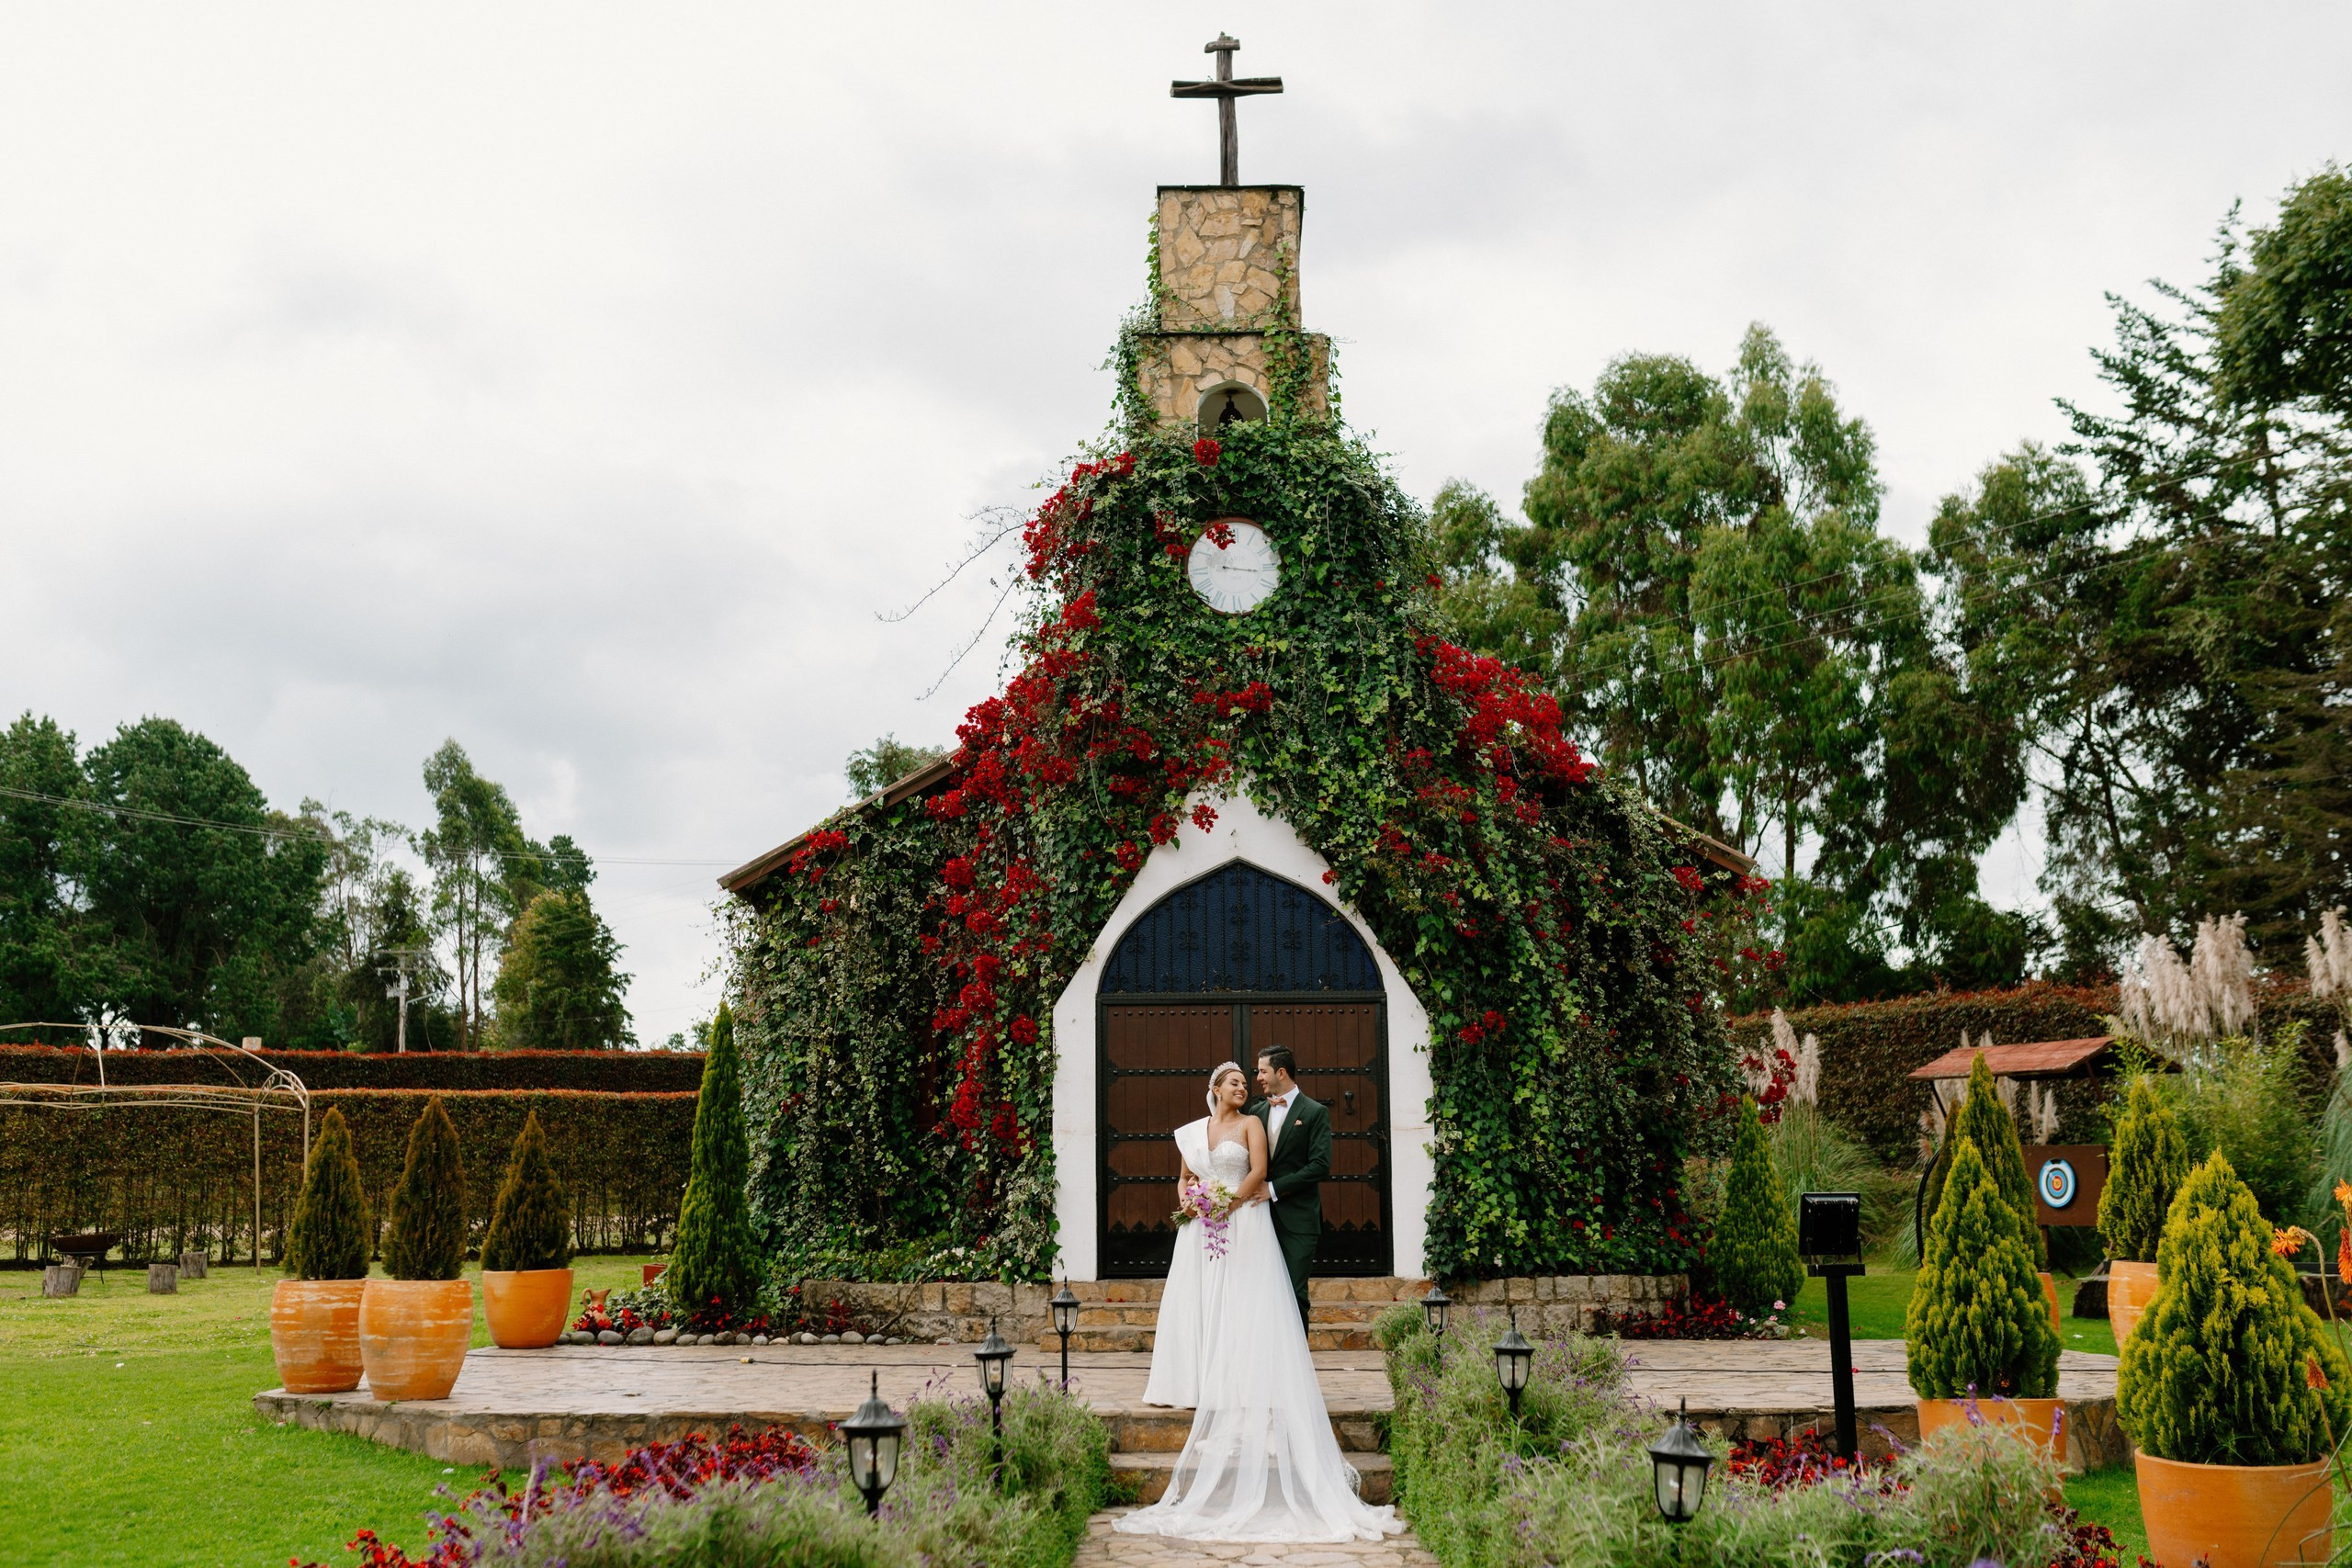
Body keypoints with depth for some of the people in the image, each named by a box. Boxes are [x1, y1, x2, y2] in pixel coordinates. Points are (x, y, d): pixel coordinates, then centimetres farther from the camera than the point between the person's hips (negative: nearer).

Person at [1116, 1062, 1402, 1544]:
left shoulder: (1250, 1124, 4)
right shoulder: (1193, 1131, 14)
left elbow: (1259, 1170, -6)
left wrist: (1228, 1205, -14)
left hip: (1244, 1227, -4)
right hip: (1202, 1231, 4)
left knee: (1246, 1307, -10)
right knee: (1200, 1303, 0)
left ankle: (1246, 1393, -9)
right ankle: (1204, 1387, 4)